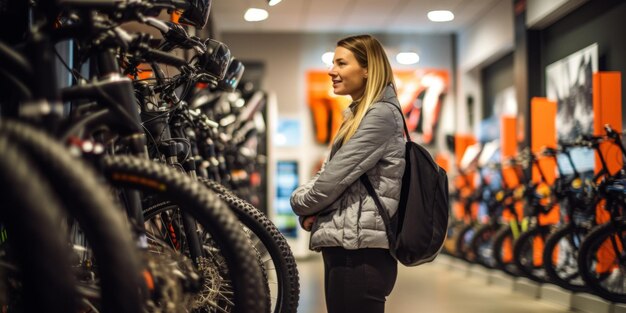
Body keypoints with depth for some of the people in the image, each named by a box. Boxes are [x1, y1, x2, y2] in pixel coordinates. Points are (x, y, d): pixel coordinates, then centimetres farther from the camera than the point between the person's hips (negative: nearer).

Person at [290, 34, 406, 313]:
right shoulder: (357, 115, 20)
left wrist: (300, 202, 1)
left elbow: (336, 177, -16)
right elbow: (329, 173, 18)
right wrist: (310, 211, -1)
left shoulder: (381, 115, -12)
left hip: (360, 252, -10)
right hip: (346, 247, 10)